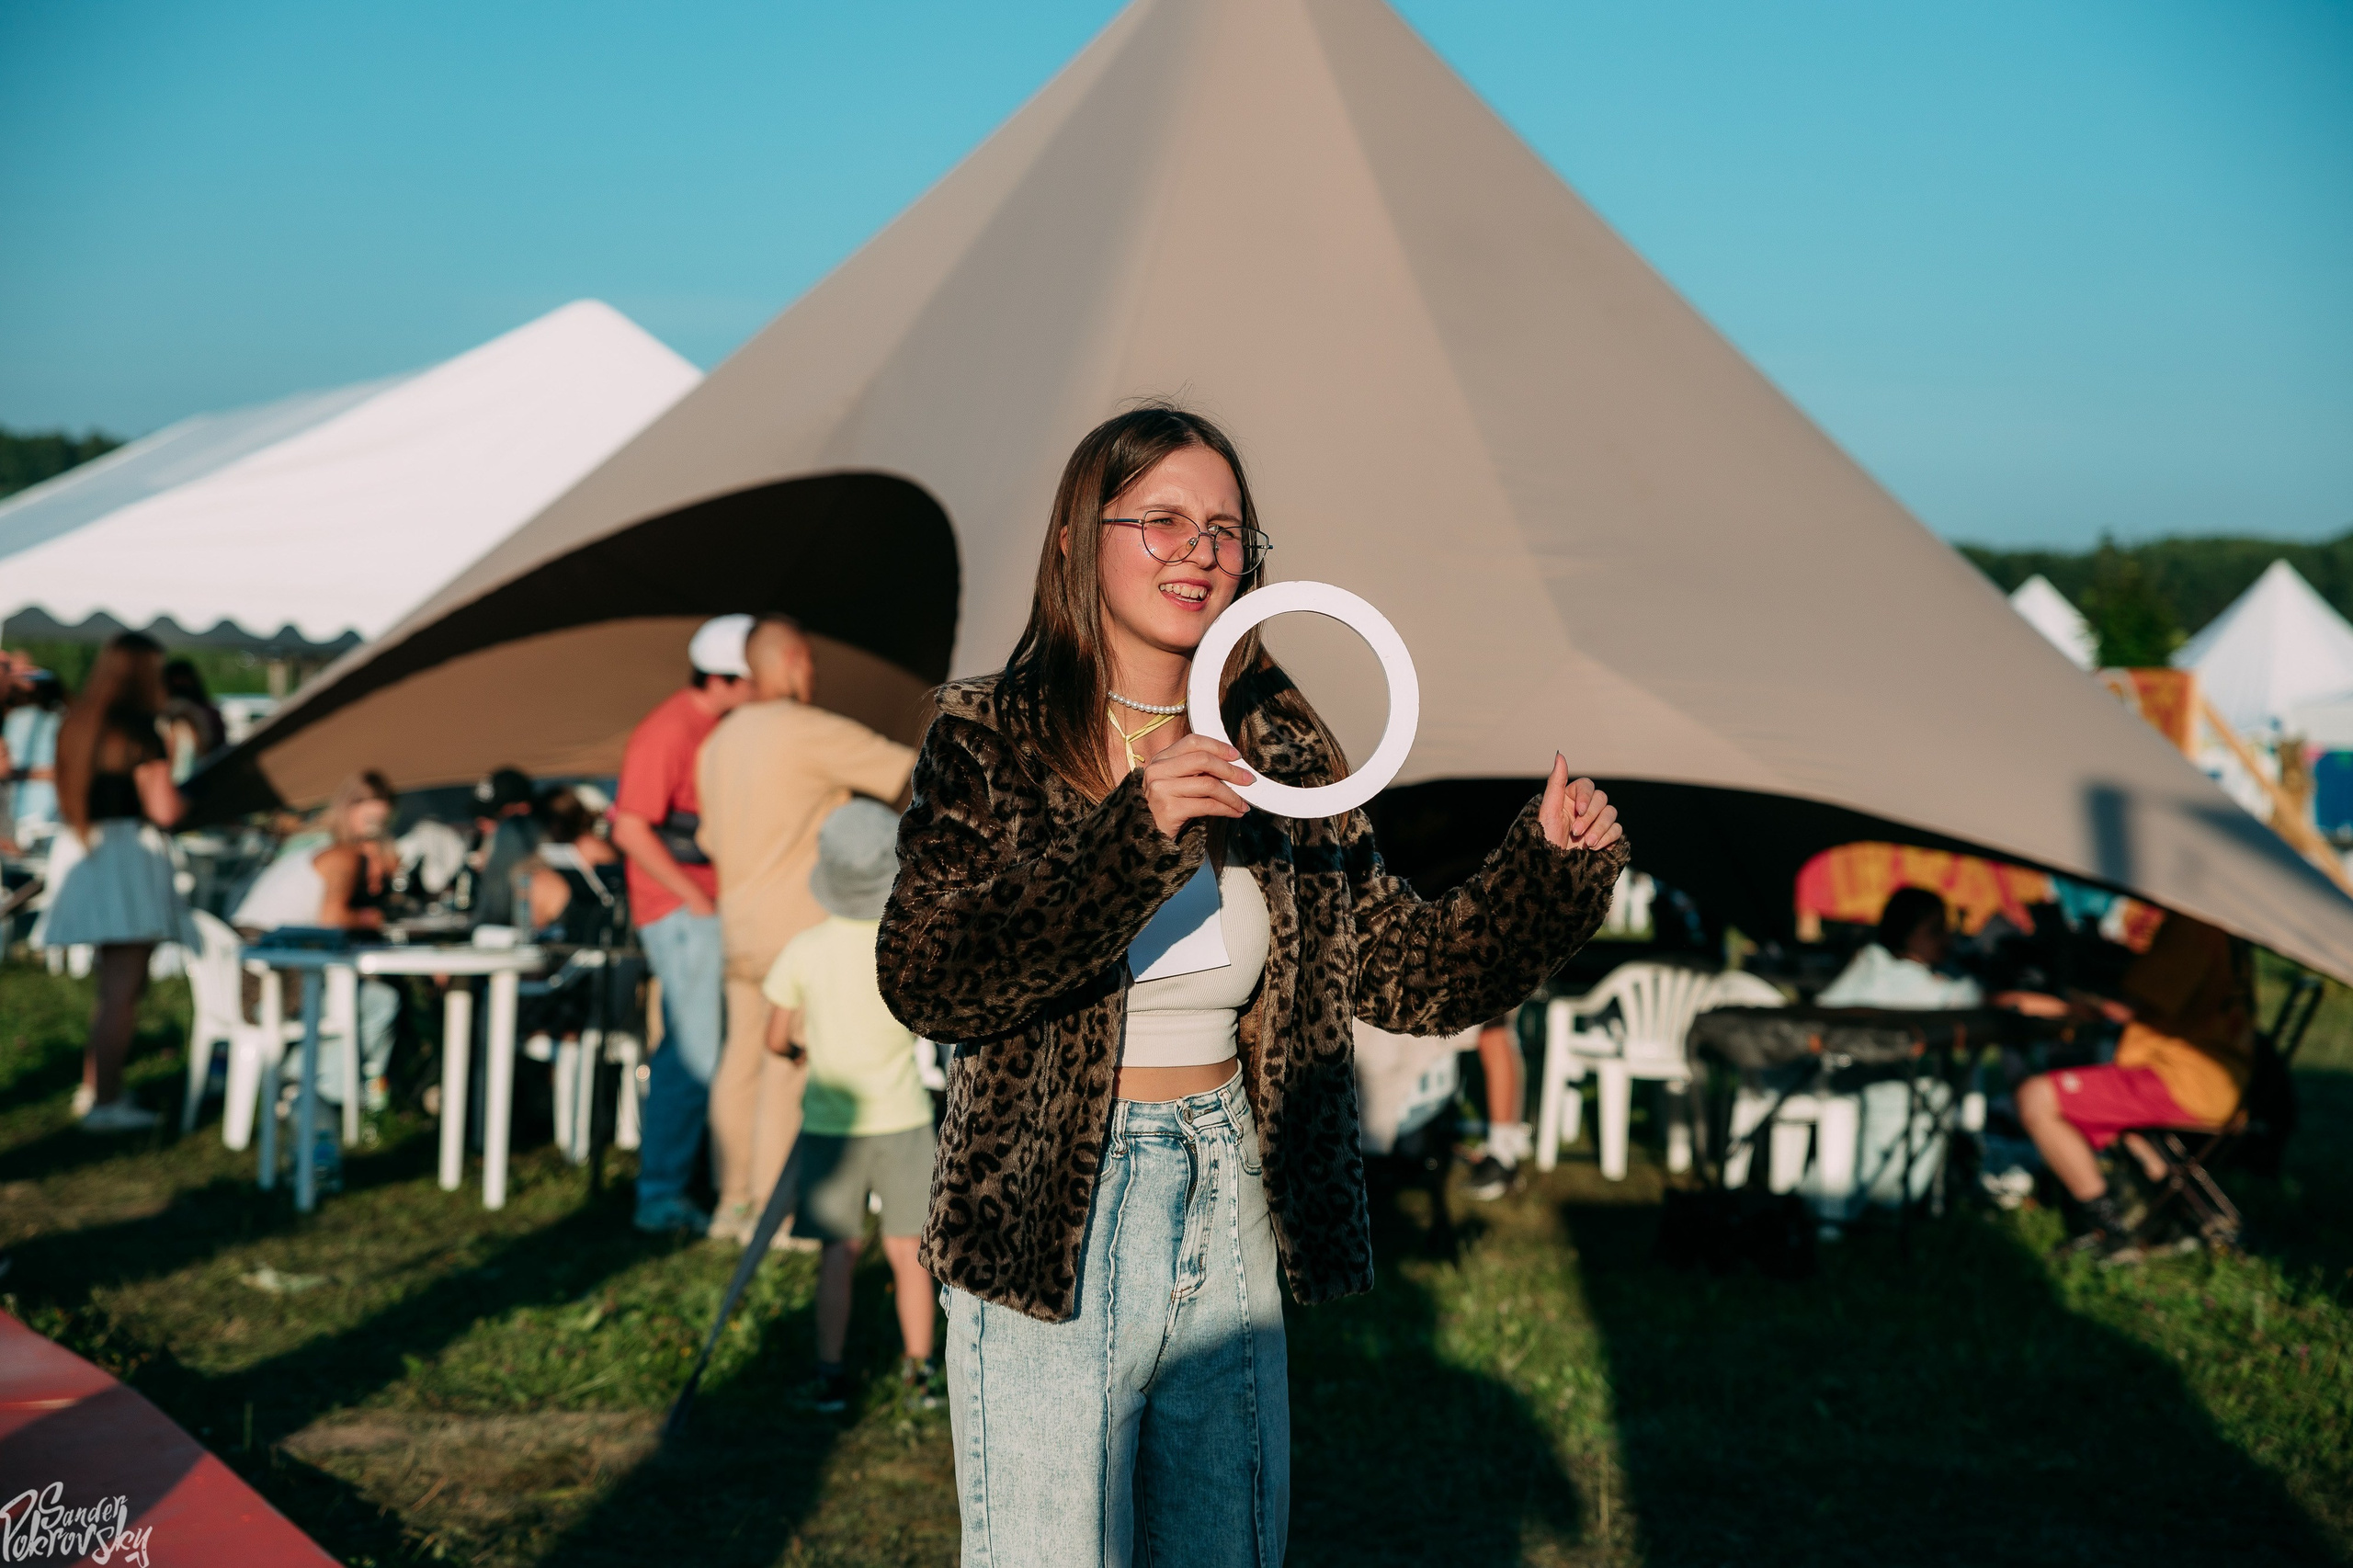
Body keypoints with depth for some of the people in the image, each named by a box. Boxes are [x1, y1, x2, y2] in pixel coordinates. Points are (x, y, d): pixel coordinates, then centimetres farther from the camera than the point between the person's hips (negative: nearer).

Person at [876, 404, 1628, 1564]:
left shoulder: (1281, 753, 3)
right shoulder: (992, 739, -8)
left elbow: (1402, 968, 6)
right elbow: (926, 977, -22)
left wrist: (1553, 864, -9)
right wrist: (1131, 836, -32)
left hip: (1229, 1213, 4)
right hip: (1043, 1220, -4)